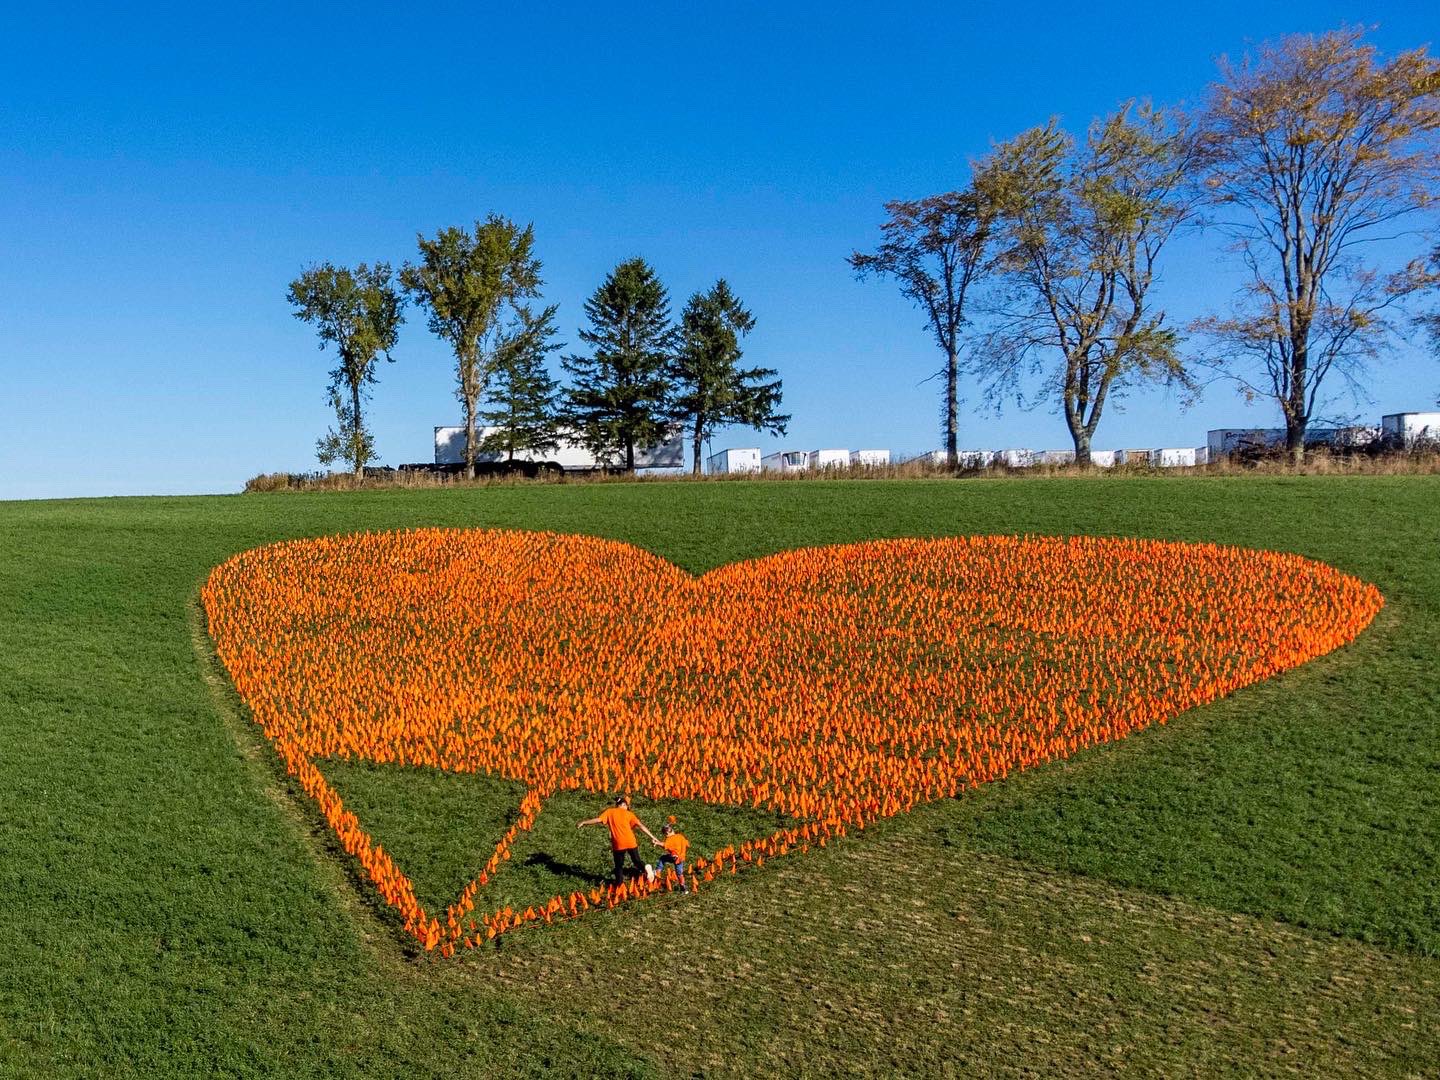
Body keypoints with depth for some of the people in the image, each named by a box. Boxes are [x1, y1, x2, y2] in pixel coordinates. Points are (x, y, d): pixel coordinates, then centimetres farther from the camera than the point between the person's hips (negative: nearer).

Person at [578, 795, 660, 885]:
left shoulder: (609, 812, 5)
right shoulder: (628, 814, 5)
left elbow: (598, 819, -5)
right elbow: (641, 825, -2)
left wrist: (583, 823, 5)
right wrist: (652, 837, -2)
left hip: (618, 844, 0)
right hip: (631, 843, 0)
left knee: (619, 865, 16)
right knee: (637, 861, 17)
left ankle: (619, 883, 18)